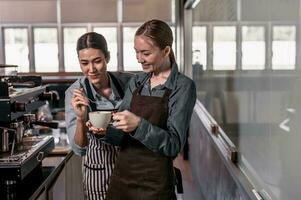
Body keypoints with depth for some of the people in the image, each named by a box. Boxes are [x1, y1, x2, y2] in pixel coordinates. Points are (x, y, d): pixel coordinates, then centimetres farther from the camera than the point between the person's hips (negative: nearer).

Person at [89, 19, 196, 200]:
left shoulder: (183, 86, -10)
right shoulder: (137, 81, 6)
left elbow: (174, 145, -16)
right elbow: (121, 131, 8)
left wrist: (139, 125, -29)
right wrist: (104, 129, -13)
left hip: (155, 183, -5)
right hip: (122, 174, 5)